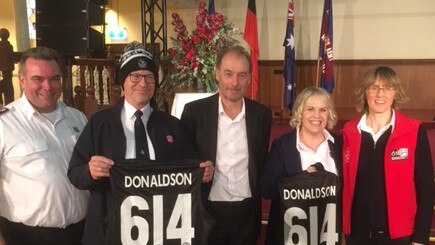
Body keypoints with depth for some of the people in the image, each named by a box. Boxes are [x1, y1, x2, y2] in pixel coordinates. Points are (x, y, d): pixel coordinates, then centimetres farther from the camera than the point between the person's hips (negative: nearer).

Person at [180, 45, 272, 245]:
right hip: (207, 210, -2)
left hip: (247, 211, 2)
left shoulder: (262, 114, -2)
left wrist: (256, 197, 7)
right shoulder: (194, 111, -8)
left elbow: (262, 162, 7)